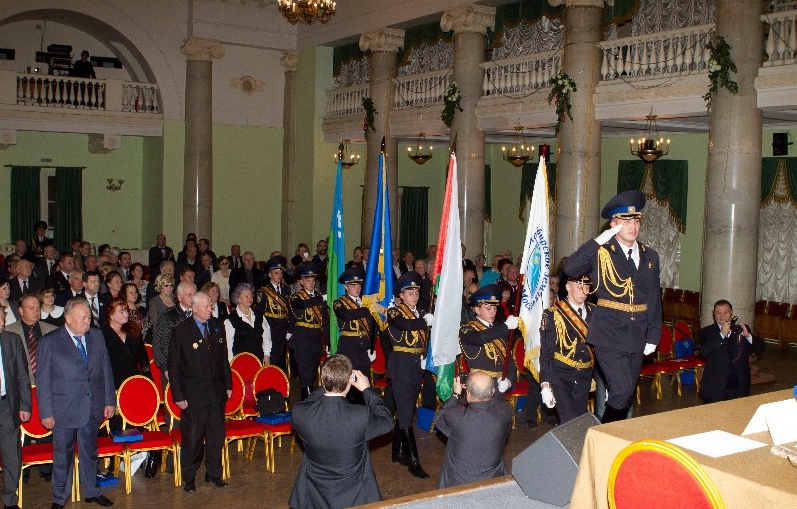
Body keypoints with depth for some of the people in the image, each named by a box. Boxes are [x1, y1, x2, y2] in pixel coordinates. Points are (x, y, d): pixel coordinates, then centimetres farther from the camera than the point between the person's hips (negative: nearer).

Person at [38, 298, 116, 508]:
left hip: (93, 408, 3)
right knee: (63, 455, 10)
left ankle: (91, 491, 34)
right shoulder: (50, 342, -8)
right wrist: (46, 413, -7)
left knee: (90, 452, 17)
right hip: (64, 410, -3)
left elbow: (106, 370, 8)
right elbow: (43, 380, -6)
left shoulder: (97, 336, 3)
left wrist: (110, 401, 6)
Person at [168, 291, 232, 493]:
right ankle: (189, 477, 20)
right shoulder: (181, 330, -8)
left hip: (216, 390, 4)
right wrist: (178, 395, -9)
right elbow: (174, 366, -6)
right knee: (192, 436, 4)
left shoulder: (217, 327, 6)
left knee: (217, 434, 10)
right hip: (193, 391, -4)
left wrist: (228, 384, 10)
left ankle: (214, 474, 26)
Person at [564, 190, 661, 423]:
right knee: (621, 391, -14)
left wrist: (653, 336, 7)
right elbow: (570, 268, -19)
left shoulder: (649, 256, 12)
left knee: (627, 394, 11)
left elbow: (654, 299, 13)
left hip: (637, 337, 5)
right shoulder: (601, 253, -3)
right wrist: (598, 241, -21)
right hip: (609, 334, -5)